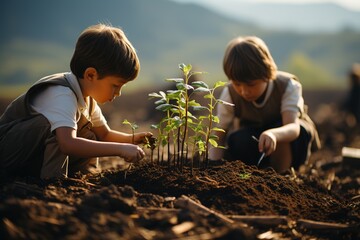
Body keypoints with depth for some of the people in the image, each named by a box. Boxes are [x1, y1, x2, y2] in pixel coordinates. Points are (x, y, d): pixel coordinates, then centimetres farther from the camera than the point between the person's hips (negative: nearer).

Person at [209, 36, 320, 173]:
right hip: (253, 138, 1)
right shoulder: (230, 95, -21)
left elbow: (293, 127, -44)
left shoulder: (288, 86, -28)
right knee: (237, 141, -34)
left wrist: (273, 134, -68)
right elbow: (219, 137, -17)